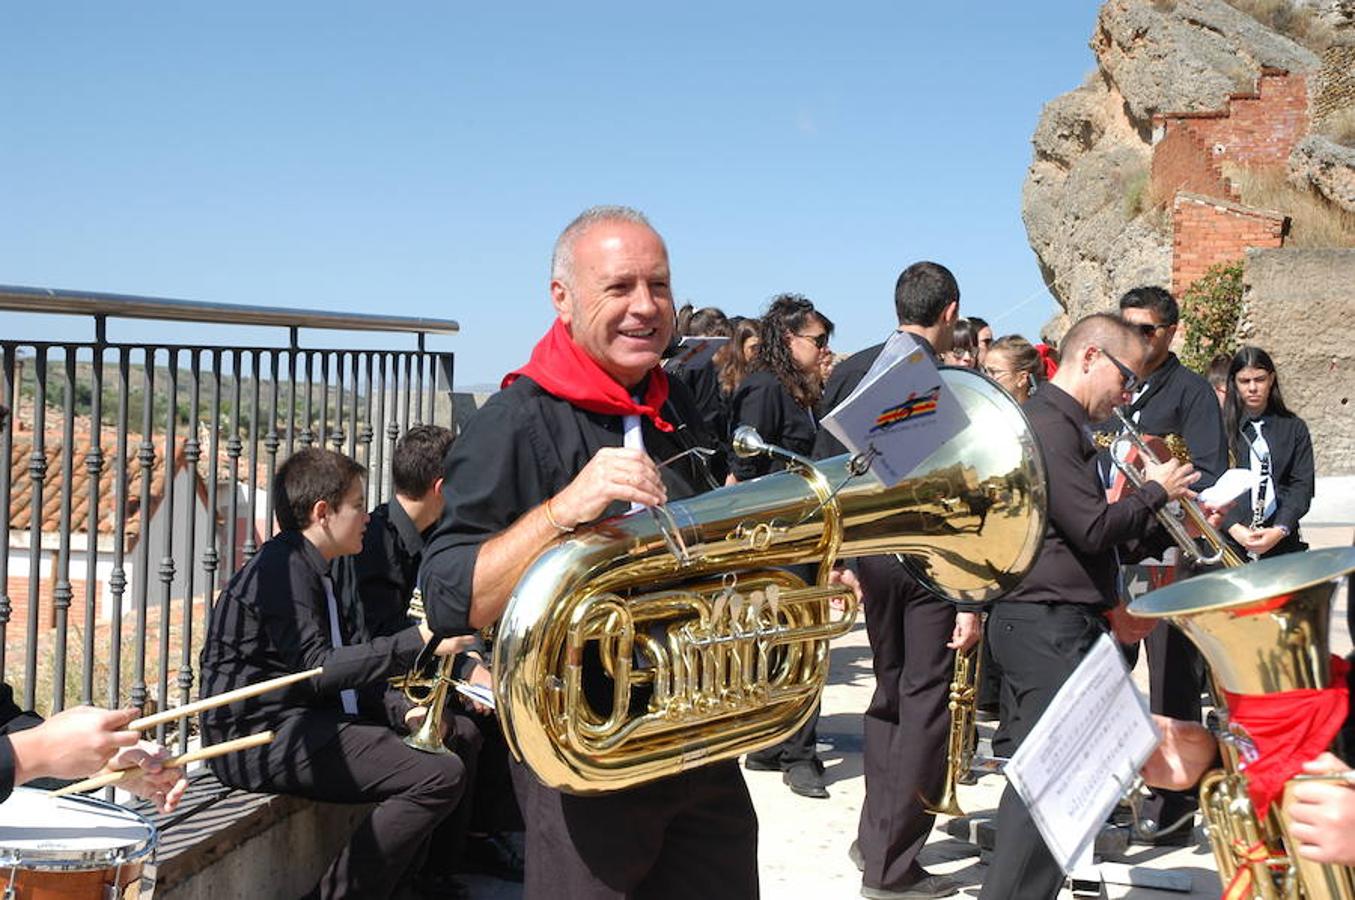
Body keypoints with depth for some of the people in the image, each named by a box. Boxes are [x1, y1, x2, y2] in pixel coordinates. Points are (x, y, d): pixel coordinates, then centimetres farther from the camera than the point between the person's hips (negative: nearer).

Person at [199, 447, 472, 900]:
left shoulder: (310, 569, 20)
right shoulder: (284, 566, -13)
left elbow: (342, 668, 19)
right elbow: (317, 670, -22)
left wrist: (403, 710, 3)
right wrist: (419, 640, -22)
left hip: (300, 723, 11)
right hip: (261, 736, -11)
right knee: (440, 776, -22)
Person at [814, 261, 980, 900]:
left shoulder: (850, 372, 4)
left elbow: (824, 469, 5)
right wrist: (973, 598, -13)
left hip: (869, 553, 6)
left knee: (890, 693, 21)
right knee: (926, 705, 3)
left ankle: (875, 838, 26)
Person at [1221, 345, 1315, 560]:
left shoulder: (1294, 428, 11)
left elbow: (1302, 485, 4)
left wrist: (1280, 530, -11)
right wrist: (1234, 527, -15)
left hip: (1281, 541, 1)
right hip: (1228, 537, -1)